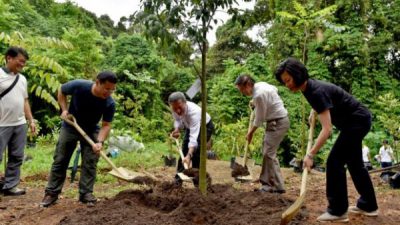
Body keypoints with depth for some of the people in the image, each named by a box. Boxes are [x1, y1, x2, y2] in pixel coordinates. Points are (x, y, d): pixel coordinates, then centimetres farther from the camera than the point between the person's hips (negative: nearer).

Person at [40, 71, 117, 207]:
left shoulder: (110, 103, -26)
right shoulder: (78, 86, -29)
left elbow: (106, 125, -19)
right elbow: (61, 91, -7)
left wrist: (100, 142, -34)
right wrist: (64, 109, -17)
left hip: (91, 131, 0)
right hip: (70, 127, 0)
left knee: (90, 163, -2)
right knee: (60, 160, 5)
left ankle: (86, 193, 10)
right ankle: (52, 193, 15)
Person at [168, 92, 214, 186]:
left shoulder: (193, 112, -45)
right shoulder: (175, 109, -25)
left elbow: (194, 136, -52)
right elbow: (177, 120, -2)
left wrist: (189, 155, -62)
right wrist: (177, 129, -23)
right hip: (190, 126, 6)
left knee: (196, 152, -18)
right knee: (184, 150, 5)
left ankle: (197, 181, -3)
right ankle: (178, 179, 18)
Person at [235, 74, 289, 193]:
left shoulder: (259, 95, -25)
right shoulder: (260, 84, 4)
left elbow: (259, 119, -17)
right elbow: (275, 89, 25)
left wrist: (250, 133, -2)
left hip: (278, 122, -10)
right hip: (275, 121, 10)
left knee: (268, 153, -11)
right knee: (267, 152, 12)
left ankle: (277, 186, -6)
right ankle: (267, 182, 17)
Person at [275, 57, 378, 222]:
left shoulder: (317, 91, -30)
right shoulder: (309, 87, -2)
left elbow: (327, 129, -35)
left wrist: (310, 155, -37)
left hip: (357, 121, -10)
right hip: (357, 121, 10)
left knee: (334, 162, -12)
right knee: (354, 163, 17)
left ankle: (338, 211, -2)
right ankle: (368, 205, 30)